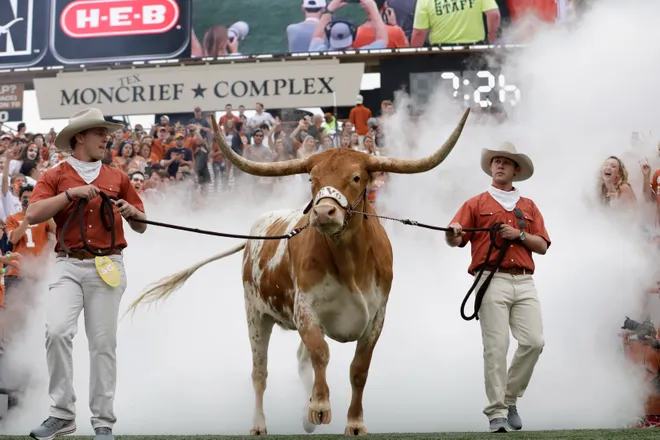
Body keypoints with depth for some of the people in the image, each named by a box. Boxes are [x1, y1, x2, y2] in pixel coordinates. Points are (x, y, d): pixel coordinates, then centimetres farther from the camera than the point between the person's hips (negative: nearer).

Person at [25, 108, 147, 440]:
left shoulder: (117, 178, 16)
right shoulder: (55, 177, 9)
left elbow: (141, 226, 19)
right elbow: (33, 215, -7)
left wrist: (132, 213, -3)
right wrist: (71, 193, -12)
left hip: (108, 266, 2)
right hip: (69, 265, -1)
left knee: (104, 343, 0)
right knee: (57, 331, -19)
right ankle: (62, 413, -9)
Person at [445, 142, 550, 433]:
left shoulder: (528, 207, 22)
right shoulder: (476, 204, 14)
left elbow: (543, 246, 13)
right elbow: (455, 241, 3)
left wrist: (519, 234, -4)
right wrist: (453, 232, -21)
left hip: (524, 282, 3)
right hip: (492, 281, -3)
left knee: (534, 341, -9)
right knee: (496, 347, -9)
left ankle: (510, 399, 11)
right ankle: (497, 413, -5)